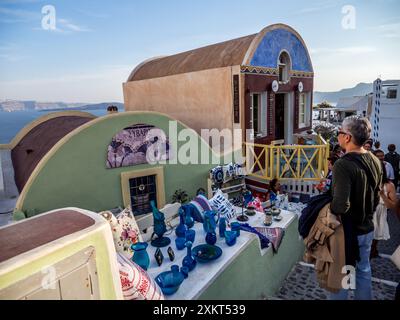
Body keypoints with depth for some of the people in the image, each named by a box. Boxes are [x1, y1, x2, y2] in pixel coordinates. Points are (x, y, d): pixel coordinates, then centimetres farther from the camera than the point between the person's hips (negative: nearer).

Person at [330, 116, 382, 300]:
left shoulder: (343, 164, -26)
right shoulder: (375, 161, -1)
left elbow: (340, 205, -33)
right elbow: (376, 197, 10)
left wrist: (325, 207, -13)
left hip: (347, 231, -7)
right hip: (367, 228, 7)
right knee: (363, 271, 23)